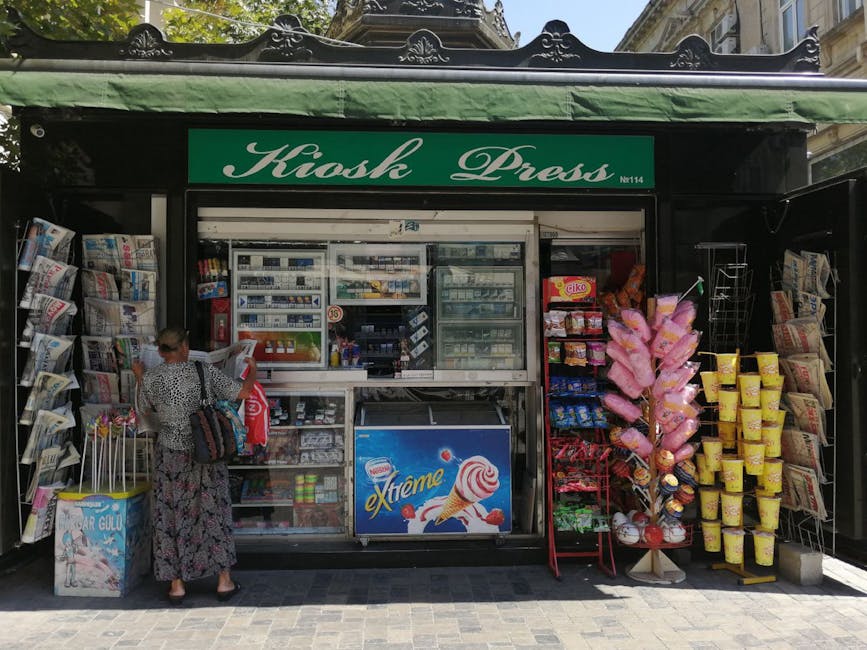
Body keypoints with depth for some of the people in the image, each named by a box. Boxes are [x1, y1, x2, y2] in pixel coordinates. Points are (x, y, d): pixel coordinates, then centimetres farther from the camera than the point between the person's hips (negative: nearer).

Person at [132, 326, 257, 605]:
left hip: (170, 456, 1)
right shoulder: (205, 372, -10)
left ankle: (177, 585, 17)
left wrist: (139, 374, 33)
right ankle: (224, 581, 17)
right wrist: (253, 370, 13)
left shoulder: (151, 378, -5)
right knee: (213, 513, 10)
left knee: (171, 517, 11)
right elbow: (243, 392, -7)